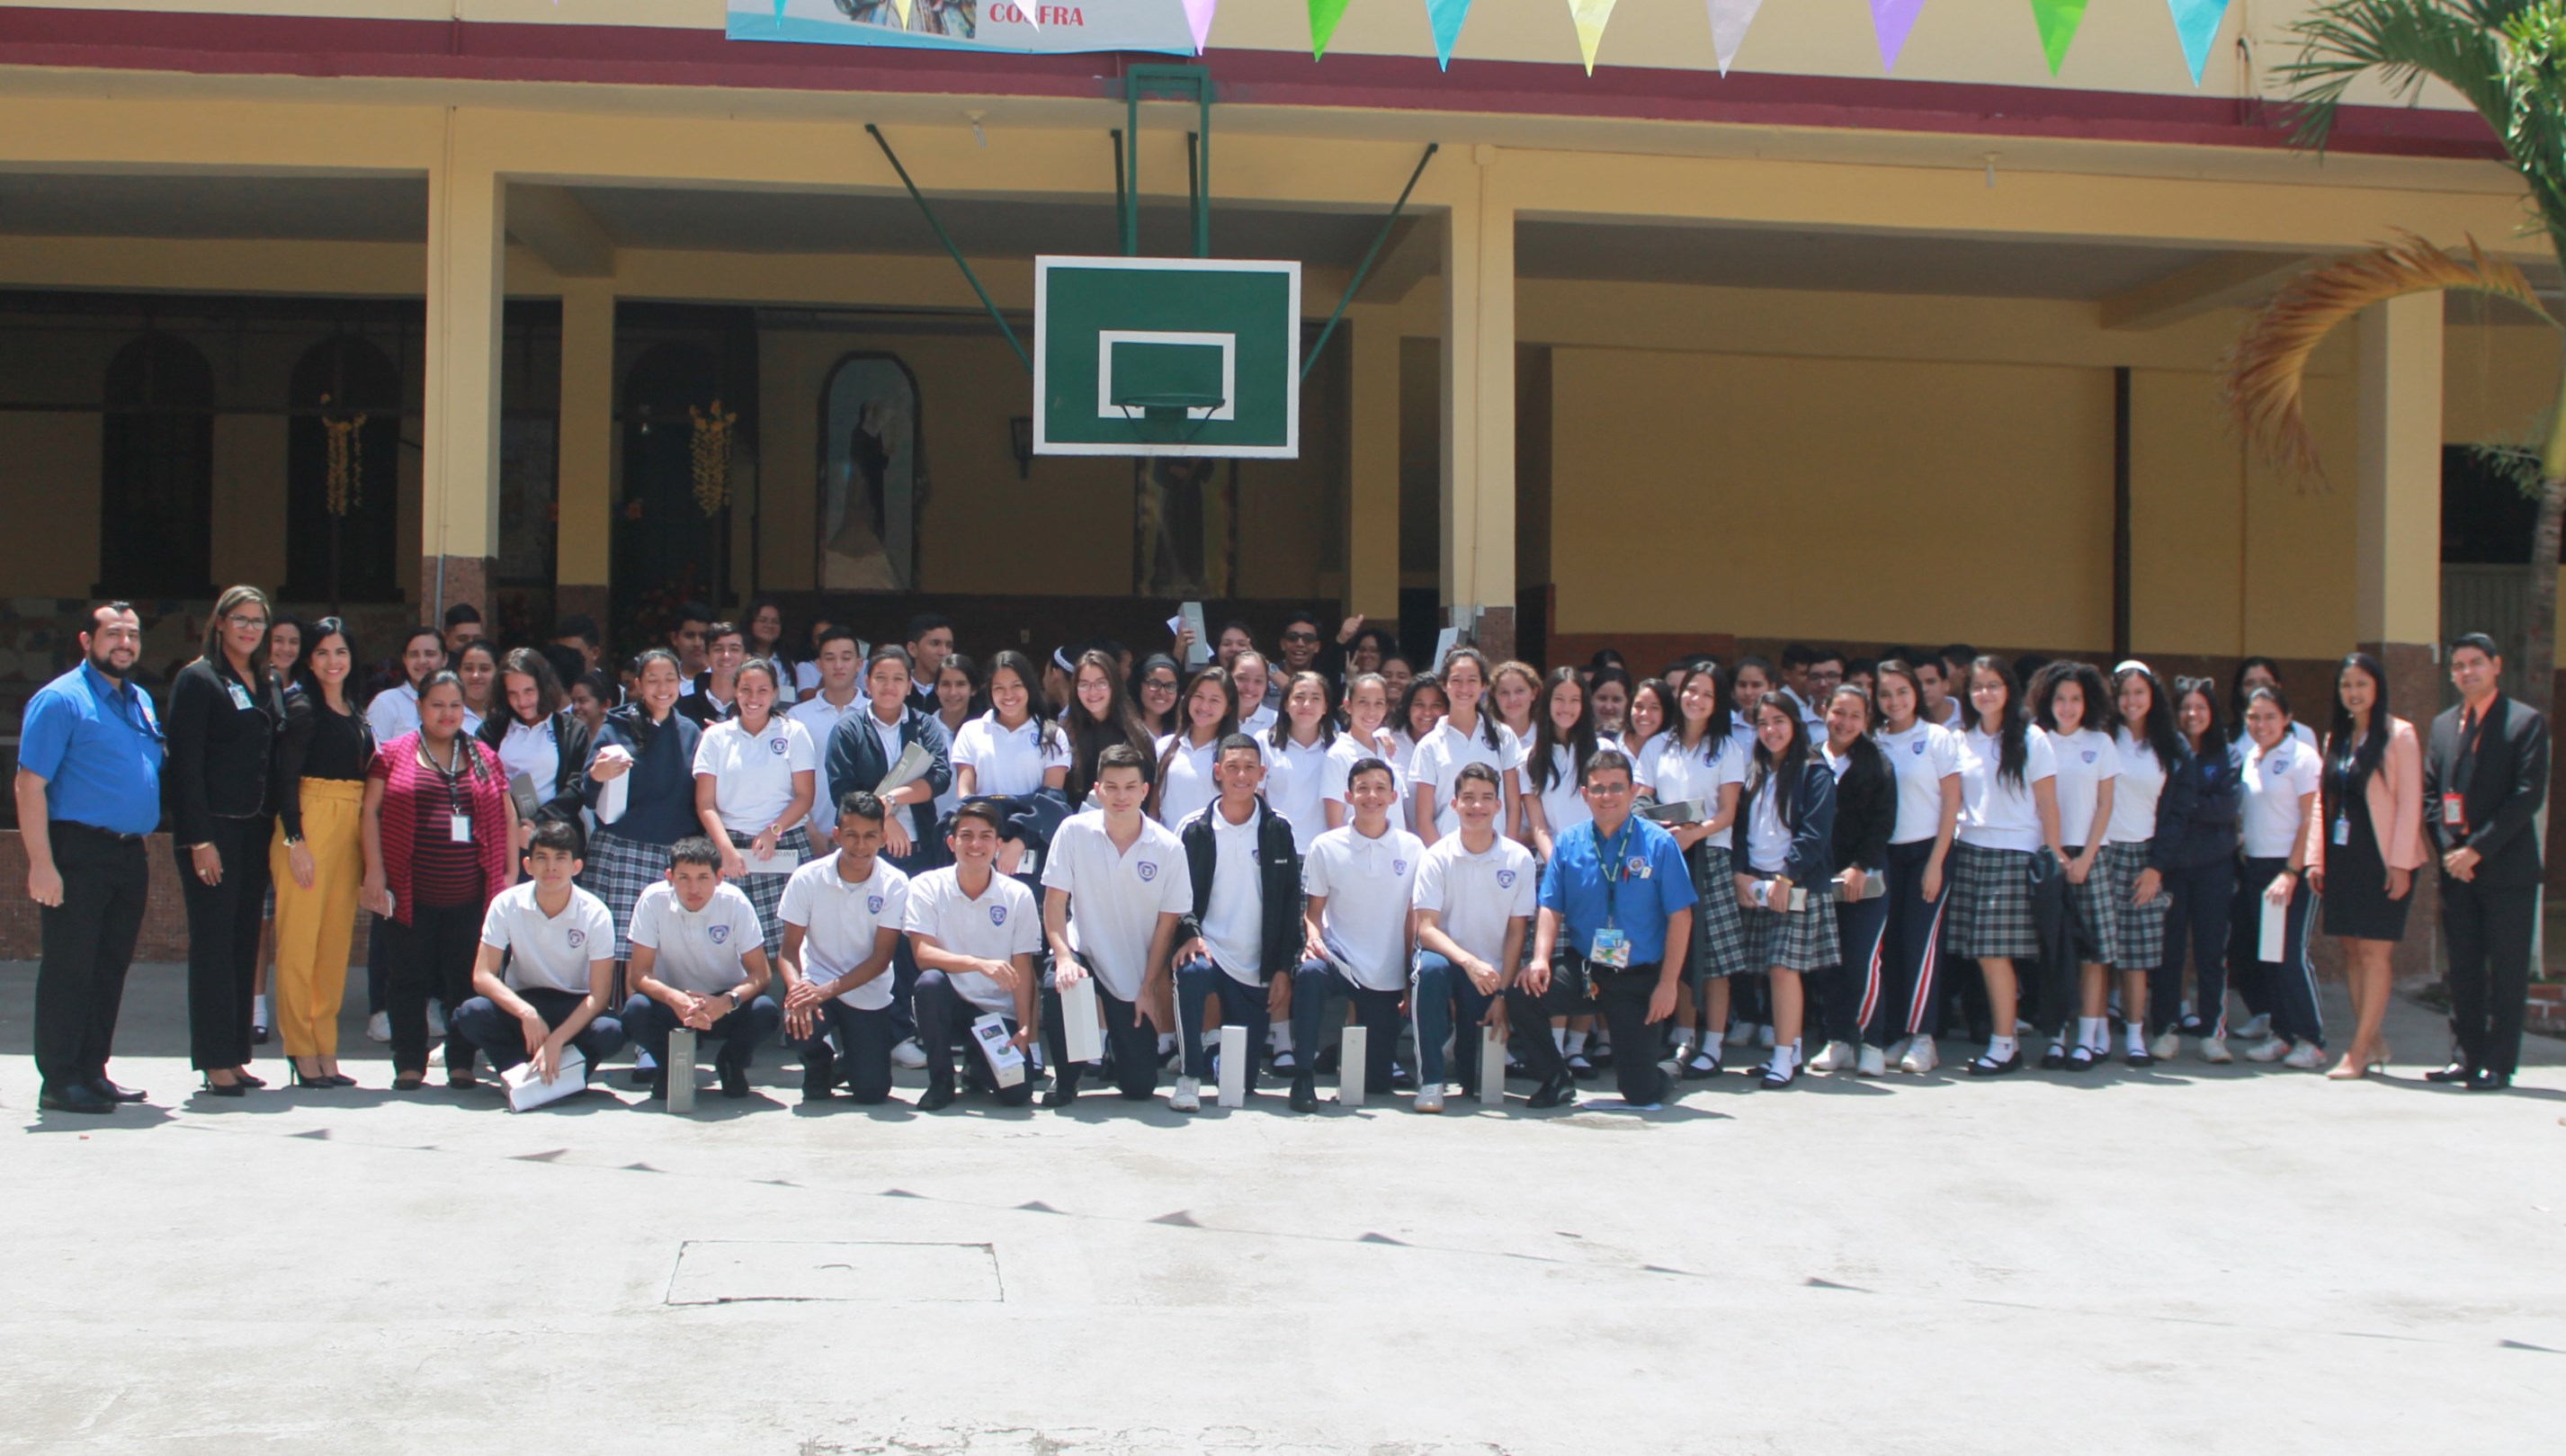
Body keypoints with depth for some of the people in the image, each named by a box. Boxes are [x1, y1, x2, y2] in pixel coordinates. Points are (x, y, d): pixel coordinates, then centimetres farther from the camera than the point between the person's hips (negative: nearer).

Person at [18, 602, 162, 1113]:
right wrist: (41, 864, -19)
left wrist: (142, 847, 16)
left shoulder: (141, 701, 17)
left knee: (111, 967, 11)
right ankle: (60, 1081, 1)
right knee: (69, 969, -4)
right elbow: (30, 785, -13)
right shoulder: (60, 700, -8)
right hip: (78, 854, -7)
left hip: (130, 855, 7)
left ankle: (92, 1071, 19)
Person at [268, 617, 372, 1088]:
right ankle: (303, 1052, 0)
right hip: (309, 824, -7)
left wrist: (369, 852, 12)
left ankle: (326, 1051, 13)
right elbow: (286, 778, -11)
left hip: (349, 830, 7)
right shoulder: (302, 708, -5)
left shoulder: (355, 714, 15)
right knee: (300, 939, -4)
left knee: (336, 940, 8)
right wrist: (295, 840, -18)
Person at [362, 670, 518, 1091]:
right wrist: (375, 871, -5)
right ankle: (409, 1064, 10)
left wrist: (509, 876, 7)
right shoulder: (394, 755, 6)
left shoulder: (485, 759, 12)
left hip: (470, 895, 1)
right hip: (411, 894, -1)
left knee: (466, 979, 2)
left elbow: (508, 819, 14)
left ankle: (461, 1064, 11)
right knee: (410, 978, 2)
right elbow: (371, 811, 3)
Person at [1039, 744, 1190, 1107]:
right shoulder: (1074, 831, -11)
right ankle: (1066, 1077, -7)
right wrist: (1063, 957, -25)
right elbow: (1054, 901, -9)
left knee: (1140, 1086, -3)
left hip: (1135, 968, 0)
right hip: (1084, 950, 0)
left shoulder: (1168, 847, -11)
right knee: (1057, 986, -36)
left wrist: (1149, 988, -5)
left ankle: (1117, 1045, 36)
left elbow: (1167, 923, -4)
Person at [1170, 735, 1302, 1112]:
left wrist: (1283, 969, -1)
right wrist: (1189, 935, -19)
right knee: (1191, 973, -39)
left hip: (1257, 967, 2)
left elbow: (1291, 901, 5)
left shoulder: (1277, 830, 4)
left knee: (1243, 1082, -1)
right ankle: (1189, 1077, -23)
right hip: (1209, 951, -1)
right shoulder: (1195, 829, 1)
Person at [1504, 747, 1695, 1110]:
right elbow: (1551, 908, 0)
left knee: (1641, 1091, -2)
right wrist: (1540, 958, -18)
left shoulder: (1658, 844, -6)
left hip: (1639, 978, -2)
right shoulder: (1569, 844, 2)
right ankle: (1556, 1080, 0)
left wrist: (1668, 985, -10)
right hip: (1581, 967, 2)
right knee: (1521, 994, -26)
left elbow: (1680, 917, -5)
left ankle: (1670, 1067, 38)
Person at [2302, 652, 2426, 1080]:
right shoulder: (2336, 737, 13)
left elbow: (2409, 802, -9)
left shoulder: (2398, 735, -5)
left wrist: (2400, 863, -14)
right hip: (2342, 857, 6)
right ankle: (2373, 1042, 14)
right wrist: (2315, 858, 8)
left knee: (2374, 952, -6)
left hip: (2382, 858, -6)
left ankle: (2358, 1051, -6)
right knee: (2352, 951, 6)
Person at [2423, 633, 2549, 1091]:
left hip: (2506, 866, -5)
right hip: (2456, 867, 5)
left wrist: (2478, 848, -15)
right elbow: (2430, 793, 13)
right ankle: (2465, 1057, 13)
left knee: (2506, 969, -1)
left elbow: (2529, 795, -11)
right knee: (2462, 968, 8)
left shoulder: (2526, 722, -3)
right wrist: (2448, 849, -3)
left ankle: (2497, 1064, 1)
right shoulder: (2443, 725, 14)